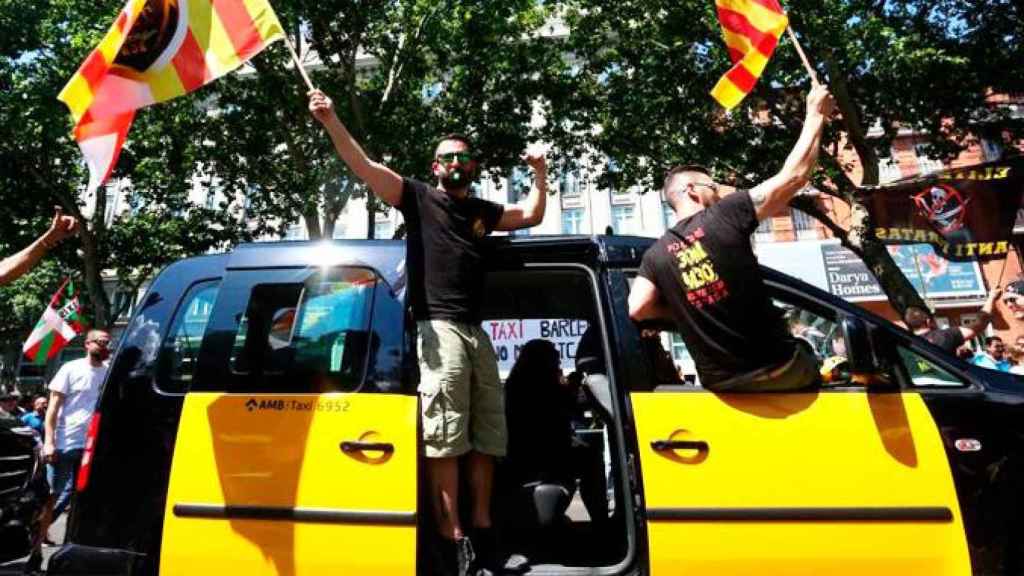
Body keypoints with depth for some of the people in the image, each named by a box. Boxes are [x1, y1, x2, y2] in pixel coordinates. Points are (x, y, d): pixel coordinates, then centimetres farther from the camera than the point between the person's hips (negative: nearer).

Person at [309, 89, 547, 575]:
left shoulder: (481, 211, 22)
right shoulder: (419, 198, 7)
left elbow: (531, 215, 32)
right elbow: (362, 166, -2)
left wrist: (539, 172, 23)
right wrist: (330, 121, -13)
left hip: (476, 332, 7)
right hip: (440, 329, -7)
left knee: (487, 437, 10)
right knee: (445, 440, -11)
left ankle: (482, 533, 21)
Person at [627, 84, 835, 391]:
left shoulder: (656, 254, 1)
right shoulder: (727, 214, -9)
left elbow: (637, 309, -8)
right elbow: (794, 176, -8)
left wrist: (679, 310, 9)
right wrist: (816, 114, 5)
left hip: (721, 383, 4)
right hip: (778, 368, -4)